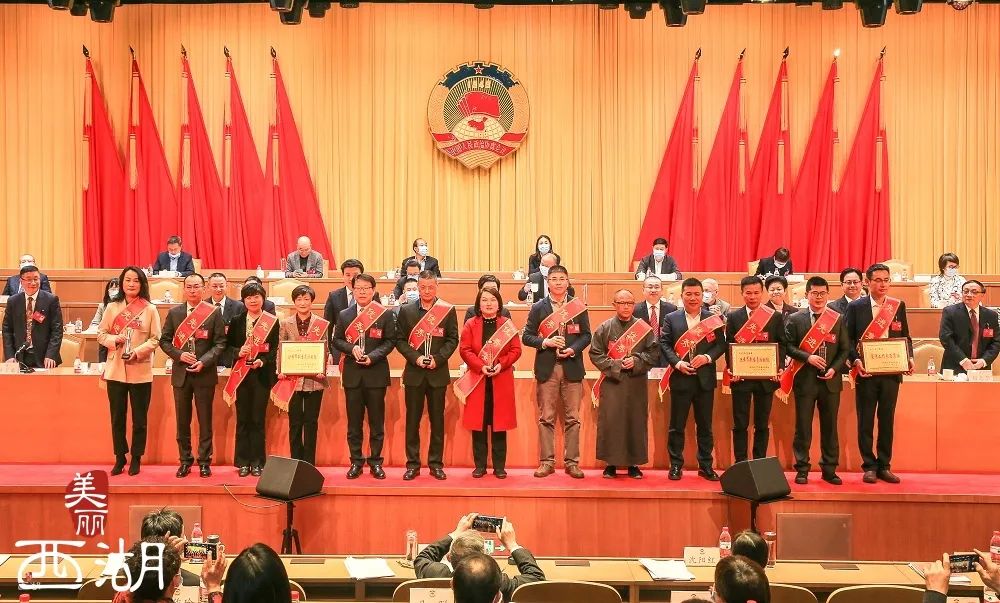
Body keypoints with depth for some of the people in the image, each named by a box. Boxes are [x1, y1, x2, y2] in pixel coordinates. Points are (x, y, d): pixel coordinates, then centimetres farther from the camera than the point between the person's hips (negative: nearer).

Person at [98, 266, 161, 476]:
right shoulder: (112, 307, 6)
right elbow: (101, 334, 7)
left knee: (139, 418, 5)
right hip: (115, 370, 2)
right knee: (117, 417, 8)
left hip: (140, 371, -2)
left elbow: (155, 339, -2)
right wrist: (114, 339, -14)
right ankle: (119, 458, 19)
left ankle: (136, 459, 17)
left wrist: (137, 352, -16)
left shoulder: (150, 309, 0)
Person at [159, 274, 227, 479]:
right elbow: (164, 340, 6)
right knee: (182, 420, 8)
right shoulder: (174, 312, 5)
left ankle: (204, 461, 14)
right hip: (180, 373, 2)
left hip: (205, 373, -2)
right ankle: (185, 461, 19)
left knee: (205, 420, 5)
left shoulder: (214, 312, -2)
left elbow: (220, 342, -3)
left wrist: (204, 361, -16)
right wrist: (179, 355, -11)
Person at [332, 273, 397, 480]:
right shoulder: (344, 315, 8)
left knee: (376, 420, 4)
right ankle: (356, 462, 14)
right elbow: (337, 340, 8)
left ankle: (375, 461, 13)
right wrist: (351, 349, -11)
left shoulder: (385, 314, 0)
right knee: (354, 420, 6)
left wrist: (373, 356, -15)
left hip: (376, 372, -2)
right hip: (352, 373, 2)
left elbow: (390, 341, -2)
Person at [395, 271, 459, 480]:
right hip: (414, 373, 1)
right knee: (412, 420, 3)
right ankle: (412, 464, 10)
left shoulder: (448, 310, 2)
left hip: (438, 373, 0)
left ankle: (436, 463, 12)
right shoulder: (406, 310, 5)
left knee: (437, 420, 4)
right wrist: (415, 358, -11)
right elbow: (400, 340, 3)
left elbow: (453, 339, 1)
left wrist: (437, 359, -12)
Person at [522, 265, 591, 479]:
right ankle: (547, 461, 8)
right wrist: (545, 342, -13)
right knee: (546, 417, 2)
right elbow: (527, 336, 4)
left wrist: (573, 349, -11)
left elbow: (586, 335, 6)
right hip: (547, 368, 0)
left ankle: (572, 462, 9)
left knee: (572, 417, 3)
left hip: (572, 367, 0)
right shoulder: (538, 308, 5)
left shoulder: (578, 306, 7)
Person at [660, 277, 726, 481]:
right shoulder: (671, 319, 4)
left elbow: (721, 344, 2)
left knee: (705, 425, 8)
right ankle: (676, 465, 13)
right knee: (677, 425, 4)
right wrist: (677, 363, -15)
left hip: (705, 379, 1)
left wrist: (707, 357, -15)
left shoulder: (713, 319, 6)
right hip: (680, 378, -1)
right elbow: (664, 344, -1)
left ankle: (705, 466, 17)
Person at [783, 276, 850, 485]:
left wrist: (834, 368, -8)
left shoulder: (838, 319, 7)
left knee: (829, 426, 7)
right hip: (805, 380, -2)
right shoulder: (795, 319, 1)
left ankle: (829, 469, 16)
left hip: (830, 380, 2)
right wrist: (807, 357, -16)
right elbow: (788, 346, -2)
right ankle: (802, 469, 10)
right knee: (803, 426, 2)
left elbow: (844, 349, 6)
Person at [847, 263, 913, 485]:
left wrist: (909, 358, -5)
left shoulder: (898, 306, 9)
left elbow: (905, 336, 12)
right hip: (866, 372, -2)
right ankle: (869, 466, 11)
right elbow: (848, 339, 0)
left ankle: (884, 466, 16)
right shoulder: (855, 307, 1)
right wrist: (856, 360, -15)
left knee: (887, 420, 7)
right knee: (865, 420, 2)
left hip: (891, 372, 2)